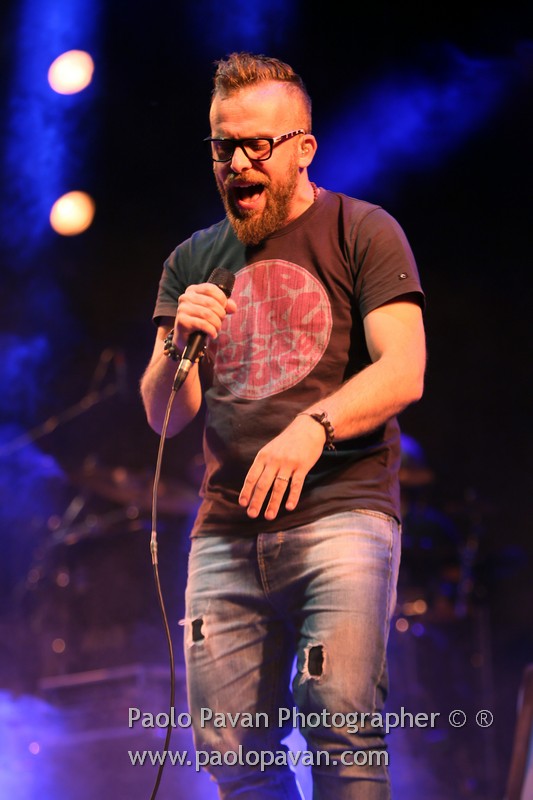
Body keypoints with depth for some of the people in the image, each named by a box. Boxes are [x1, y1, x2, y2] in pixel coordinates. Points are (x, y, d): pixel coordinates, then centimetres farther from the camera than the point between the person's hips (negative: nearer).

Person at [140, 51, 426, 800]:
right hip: (226, 530, 5)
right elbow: (163, 416, 14)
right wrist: (178, 345, -7)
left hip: (341, 509, -4)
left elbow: (403, 371, -9)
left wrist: (312, 428, -26)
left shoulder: (362, 233, 4)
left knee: (341, 723, -17)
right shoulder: (194, 261, 17)